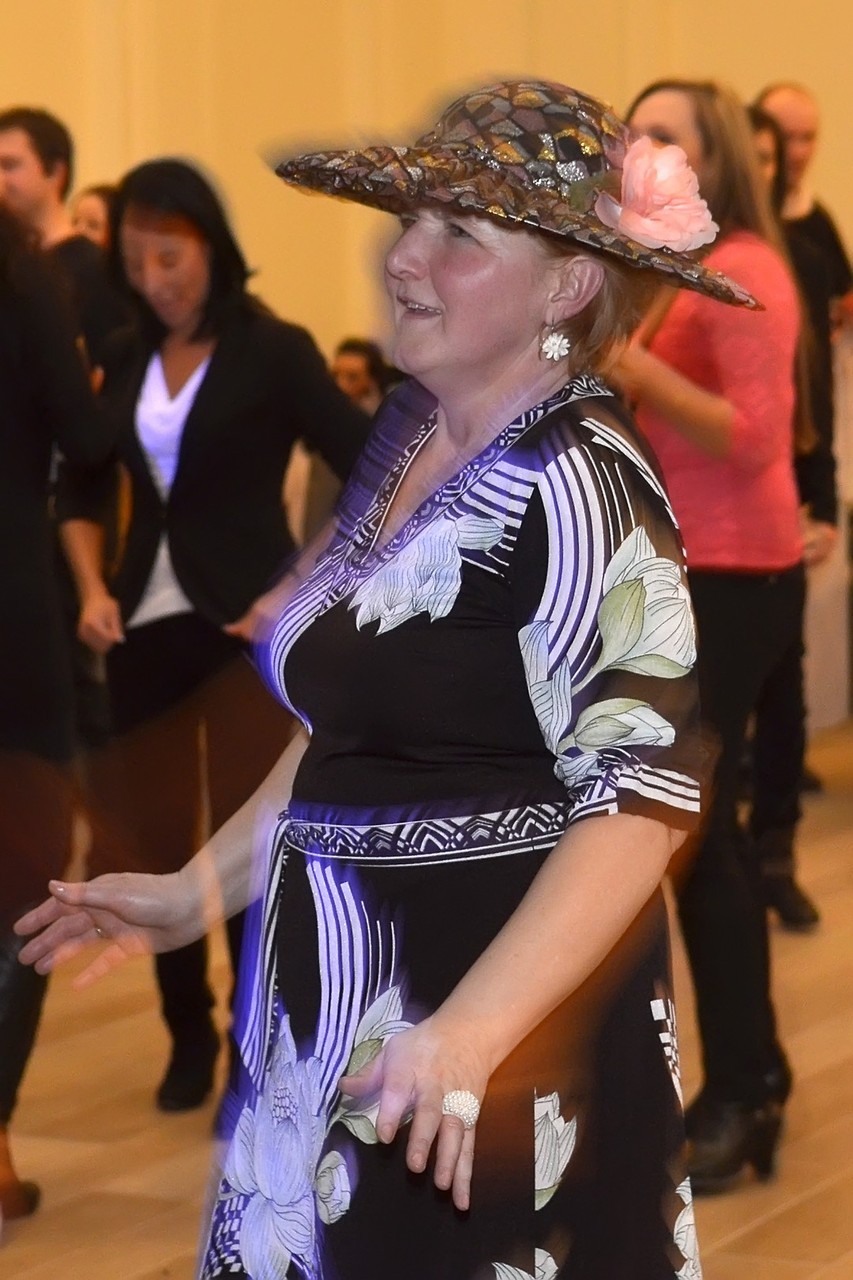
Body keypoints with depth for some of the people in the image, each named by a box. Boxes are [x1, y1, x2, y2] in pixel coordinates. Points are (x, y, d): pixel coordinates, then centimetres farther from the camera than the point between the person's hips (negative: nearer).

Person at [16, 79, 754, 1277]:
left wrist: (471, 1030, -34)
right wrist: (200, 888, 17)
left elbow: (646, 791, -25)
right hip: (348, 1002, 8)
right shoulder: (413, 427, 7)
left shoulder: (578, 483, -19)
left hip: (505, 1002, -8)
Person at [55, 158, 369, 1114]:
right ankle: (188, 1035, 27)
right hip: (146, 626, 5)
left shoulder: (271, 350, -7)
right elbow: (80, 487, 17)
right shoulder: (126, 360, 7)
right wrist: (93, 591, 1)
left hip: (244, 626, -5)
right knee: (153, 845, 9)